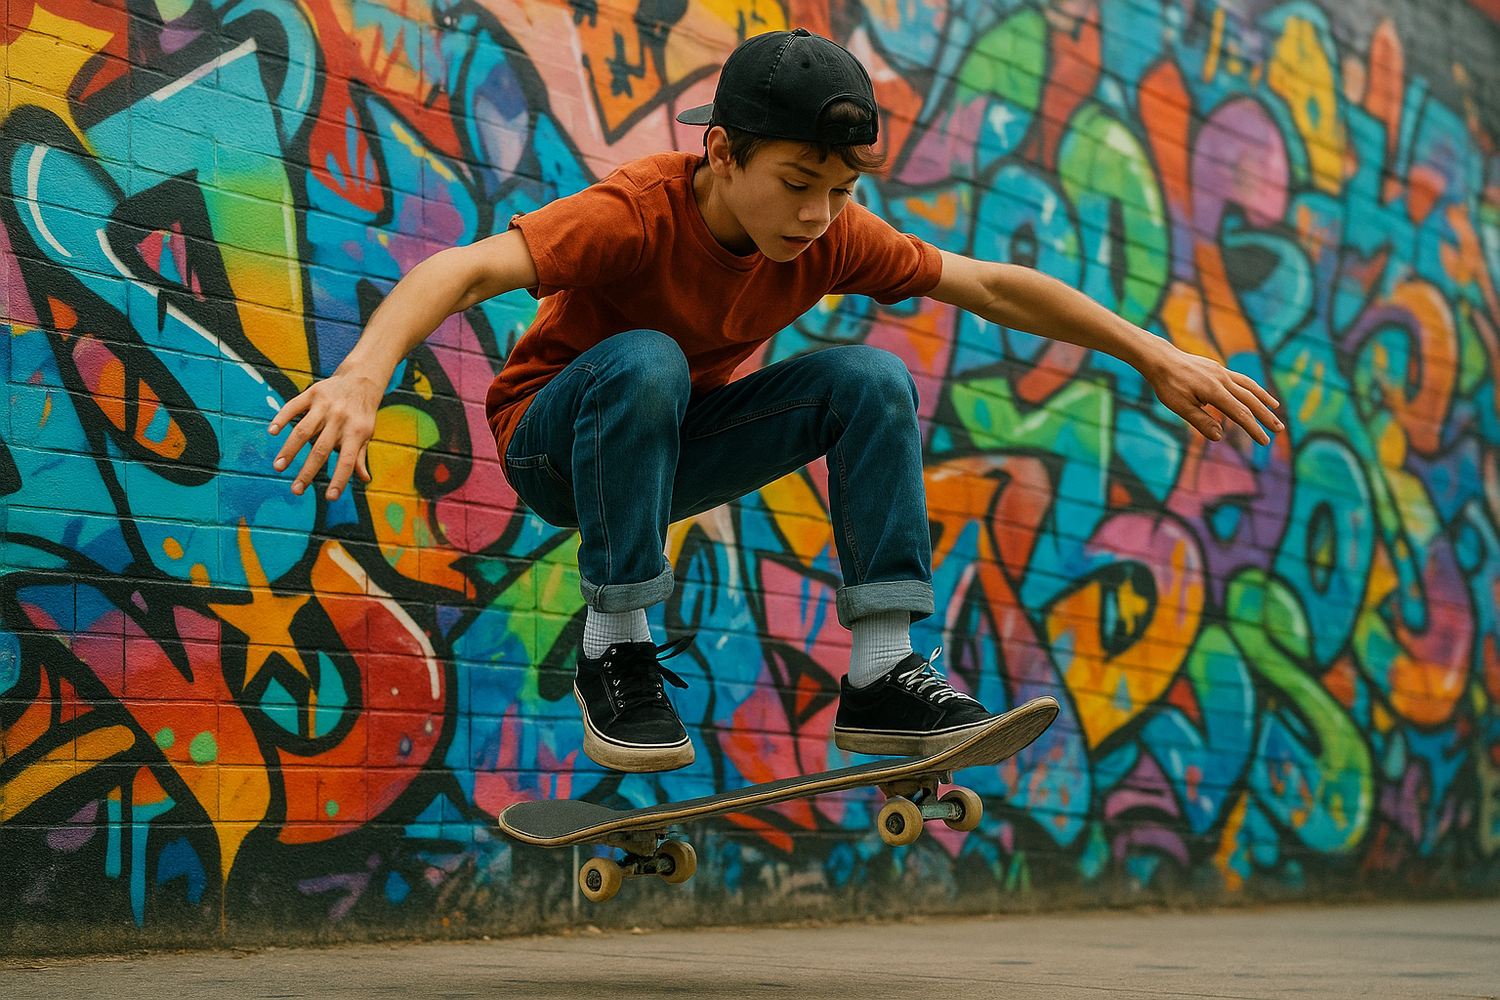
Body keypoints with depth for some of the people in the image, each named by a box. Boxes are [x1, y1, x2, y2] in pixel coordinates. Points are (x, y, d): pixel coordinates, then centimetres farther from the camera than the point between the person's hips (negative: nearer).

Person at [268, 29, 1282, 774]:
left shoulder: (833, 236, -14)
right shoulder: (640, 213, -30)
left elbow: (994, 285, -6)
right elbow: (466, 268, -44)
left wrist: (1160, 359, -6)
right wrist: (364, 373, -62)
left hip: (673, 452, 5)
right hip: (555, 445, -4)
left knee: (874, 380, -18)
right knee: (644, 361, -38)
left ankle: (883, 673, -18)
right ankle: (615, 653, -24)